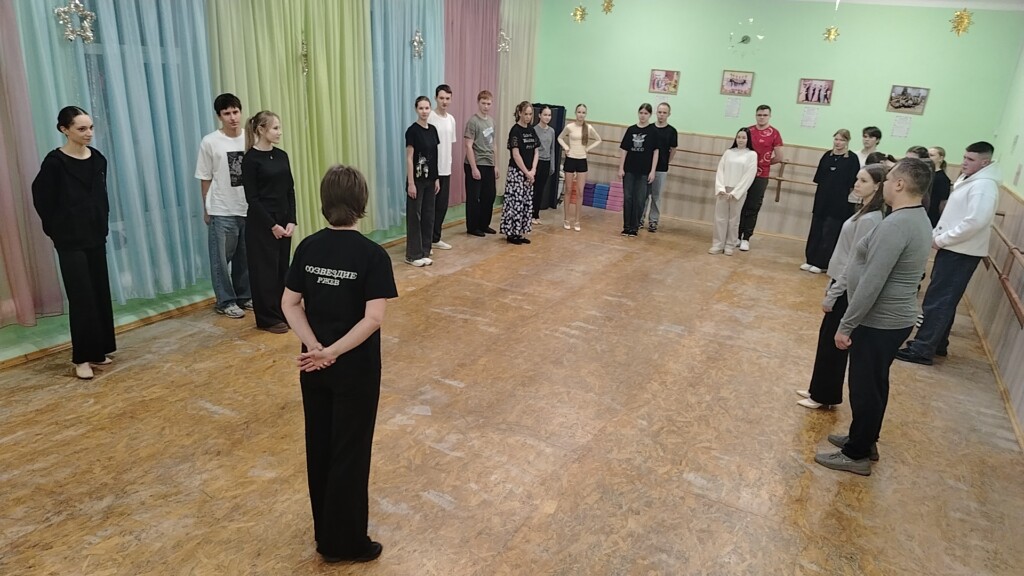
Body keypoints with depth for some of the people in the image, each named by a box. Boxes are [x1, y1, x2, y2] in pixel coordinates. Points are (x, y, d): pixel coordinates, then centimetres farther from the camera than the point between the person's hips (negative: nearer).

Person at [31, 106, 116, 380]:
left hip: (96, 237, 6)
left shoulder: (97, 158, 4)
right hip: (71, 241, -6)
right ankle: (82, 358, 5)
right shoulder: (55, 162, -12)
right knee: (81, 298, -4)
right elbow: (42, 198, -5)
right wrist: (57, 230, 0)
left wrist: (102, 224, 8)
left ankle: (98, 351, 21)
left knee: (100, 294, 10)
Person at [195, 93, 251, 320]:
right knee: (221, 259, 4)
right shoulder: (210, 142, -6)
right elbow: (205, 179, 0)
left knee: (245, 257, 12)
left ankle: (244, 296, 27)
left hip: (248, 209, 3)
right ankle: (225, 301, 16)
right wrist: (207, 209, 2)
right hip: (221, 211, -3)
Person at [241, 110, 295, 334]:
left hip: (283, 221, 7)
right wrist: (271, 225, -14)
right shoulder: (251, 158, -11)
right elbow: (252, 198, -13)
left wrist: (291, 221, -2)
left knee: (282, 267, 13)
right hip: (261, 223, -6)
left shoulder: (281, 155, 8)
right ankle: (267, 318, 12)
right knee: (265, 269, 2)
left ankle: (283, 312, 25)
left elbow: (290, 190, 8)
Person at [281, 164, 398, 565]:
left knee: (319, 446, 19)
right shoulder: (373, 255, -16)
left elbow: (289, 304, -2)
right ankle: (343, 542, 23)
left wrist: (315, 346, -11)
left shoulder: (308, 248, -2)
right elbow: (373, 318, -24)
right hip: (355, 368, -5)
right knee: (349, 451, 9)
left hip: (313, 364, 5)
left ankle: (325, 532, 36)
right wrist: (333, 351, -20)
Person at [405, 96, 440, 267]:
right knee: (414, 216, -1)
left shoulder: (433, 129, 9)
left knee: (428, 215, 10)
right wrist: (410, 183, -17)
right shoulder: (412, 130, -12)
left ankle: (425, 252, 18)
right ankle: (413, 255, 7)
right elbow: (409, 158, -14)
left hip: (430, 179, 7)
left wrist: (437, 178, 10)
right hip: (417, 179, -7)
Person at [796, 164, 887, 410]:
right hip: (842, 285, 9)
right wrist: (831, 285, 18)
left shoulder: (869, 220, -22)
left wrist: (832, 295, -16)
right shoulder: (865, 213, 8)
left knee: (832, 343, 3)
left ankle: (825, 396, 18)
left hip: (848, 291, -9)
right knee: (826, 338, 17)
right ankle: (818, 389, 30)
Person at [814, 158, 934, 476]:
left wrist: (846, 325, -19)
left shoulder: (895, 225, -25)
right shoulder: (919, 220, 8)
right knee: (873, 385, 22)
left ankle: (856, 455, 19)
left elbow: (872, 283, -27)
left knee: (865, 388, 4)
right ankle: (864, 441, 38)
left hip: (878, 322, -10)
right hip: (894, 319, 10)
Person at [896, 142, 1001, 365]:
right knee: (944, 300, 16)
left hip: (961, 253, -10)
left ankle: (922, 349, -4)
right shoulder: (967, 180, 15)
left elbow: (975, 221, -26)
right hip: (953, 249, 10)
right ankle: (937, 344, 26)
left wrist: (941, 240, -18)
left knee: (937, 301, -8)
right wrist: (936, 234, 7)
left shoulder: (983, 186, -16)